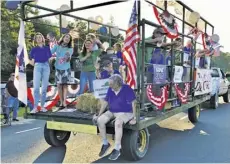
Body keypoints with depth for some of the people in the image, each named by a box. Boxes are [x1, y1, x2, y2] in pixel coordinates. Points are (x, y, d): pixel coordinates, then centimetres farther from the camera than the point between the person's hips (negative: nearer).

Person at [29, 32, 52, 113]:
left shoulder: (47, 48, 15)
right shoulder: (34, 49, 12)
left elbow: (49, 59, 14)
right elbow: (32, 62, 9)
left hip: (46, 67, 1)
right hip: (37, 67, -1)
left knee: (44, 88, 2)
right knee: (36, 88, -11)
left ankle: (42, 106, 9)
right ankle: (35, 107, -9)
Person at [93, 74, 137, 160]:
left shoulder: (127, 89, -17)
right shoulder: (110, 89, 1)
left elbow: (133, 104, -17)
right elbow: (105, 102, 7)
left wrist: (134, 118, -21)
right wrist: (99, 115, 5)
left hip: (125, 113, -6)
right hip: (111, 112, 6)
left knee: (118, 123, -38)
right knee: (100, 120, -19)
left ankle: (117, 149, -25)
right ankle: (105, 143, -1)